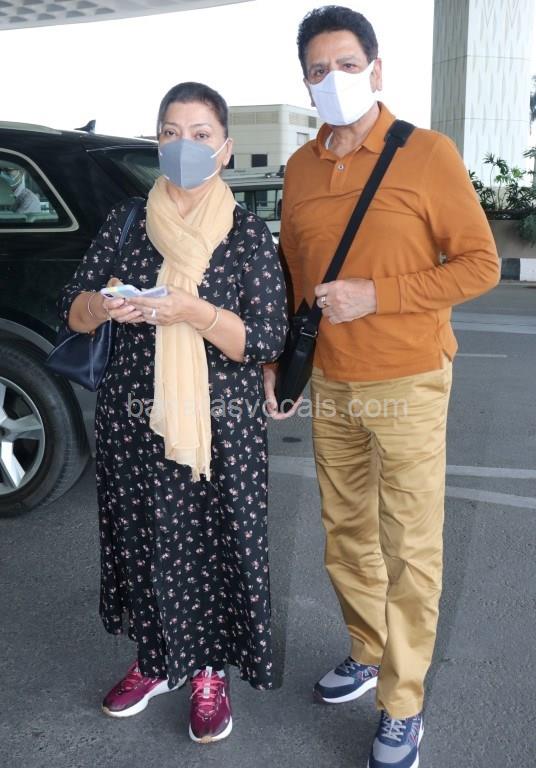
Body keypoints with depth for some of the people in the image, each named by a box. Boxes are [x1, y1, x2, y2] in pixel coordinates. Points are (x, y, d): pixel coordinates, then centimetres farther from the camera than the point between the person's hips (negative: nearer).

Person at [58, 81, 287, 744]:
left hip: (220, 427, -3)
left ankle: (210, 671, 29)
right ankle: (155, 662, 37)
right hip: (131, 421, 3)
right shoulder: (125, 223, 5)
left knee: (213, 546, 5)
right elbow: (72, 310, 5)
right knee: (141, 542, 13)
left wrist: (194, 311, -26)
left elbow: (266, 343, -11)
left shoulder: (249, 236, -4)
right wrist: (104, 305, -18)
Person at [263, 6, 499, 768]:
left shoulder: (427, 153, -8)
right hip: (330, 388, 5)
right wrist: (274, 360, 9)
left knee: (409, 551, 2)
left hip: (407, 388, -5)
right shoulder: (300, 168, 7)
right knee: (347, 535, 16)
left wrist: (375, 294, -17)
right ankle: (368, 653, 38)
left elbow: (480, 263, -9)